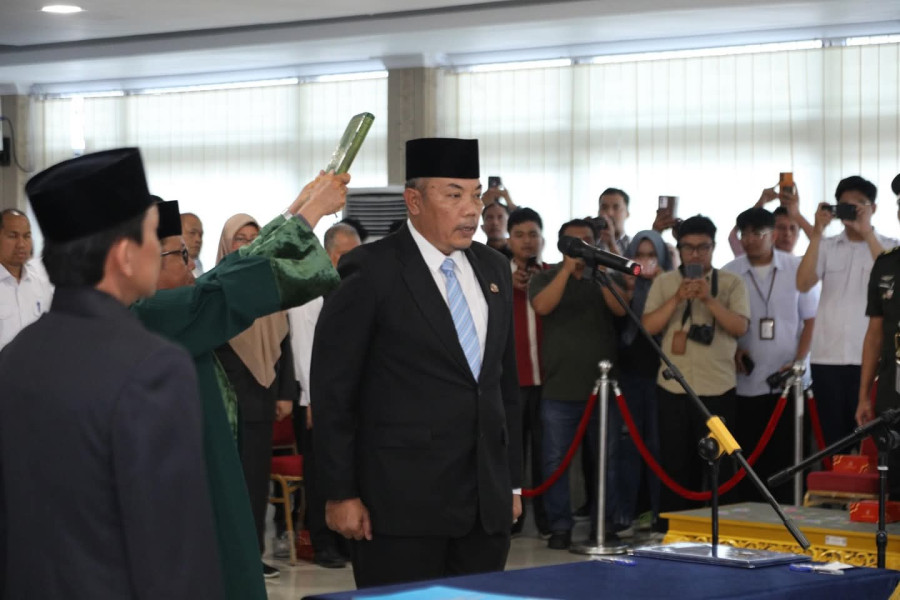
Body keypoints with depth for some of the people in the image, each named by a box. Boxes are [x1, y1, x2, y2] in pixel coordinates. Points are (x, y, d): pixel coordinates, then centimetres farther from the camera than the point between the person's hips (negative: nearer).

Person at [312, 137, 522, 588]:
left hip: (487, 503, 6)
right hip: (402, 502, -6)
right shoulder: (372, 271, -7)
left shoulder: (494, 269, 13)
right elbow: (332, 391, -7)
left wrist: (513, 482, 16)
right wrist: (340, 494, -10)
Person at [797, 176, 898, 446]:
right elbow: (803, 284, -5)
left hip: (869, 358, -2)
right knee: (833, 438, 5)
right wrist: (816, 234, -11)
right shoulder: (826, 246, 10)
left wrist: (868, 234, -16)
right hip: (827, 357, 2)